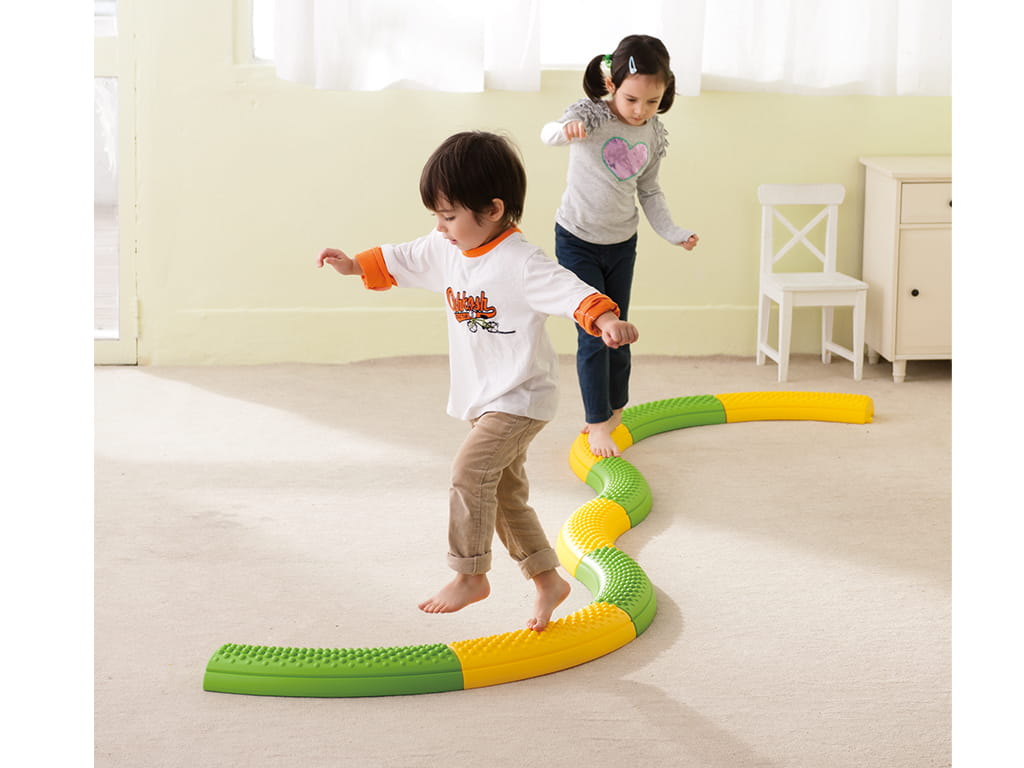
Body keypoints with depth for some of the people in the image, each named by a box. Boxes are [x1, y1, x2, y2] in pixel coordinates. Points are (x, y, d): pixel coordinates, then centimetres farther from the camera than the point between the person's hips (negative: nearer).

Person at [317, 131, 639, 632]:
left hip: (521, 397, -9)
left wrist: (606, 320, -53)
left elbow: (569, 290, -36)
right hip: (482, 399, 9)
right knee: (505, 493, 14)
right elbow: (401, 261, 21)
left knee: (471, 469, -23)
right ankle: (547, 581, 27)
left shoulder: (520, 264, -24)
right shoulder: (448, 250, 2)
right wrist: (355, 265, 23)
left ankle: (470, 575, -11)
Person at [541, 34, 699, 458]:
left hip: (622, 244, 5)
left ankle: (614, 410, 31)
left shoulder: (655, 135, -5)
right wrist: (565, 130, -64)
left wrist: (672, 231, -4)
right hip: (578, 241, -5)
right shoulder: (591, 114, -21)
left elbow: (649, 191, 7)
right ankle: (597, 423, 3)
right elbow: (548, 133, -41)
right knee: (593, 335, -6)